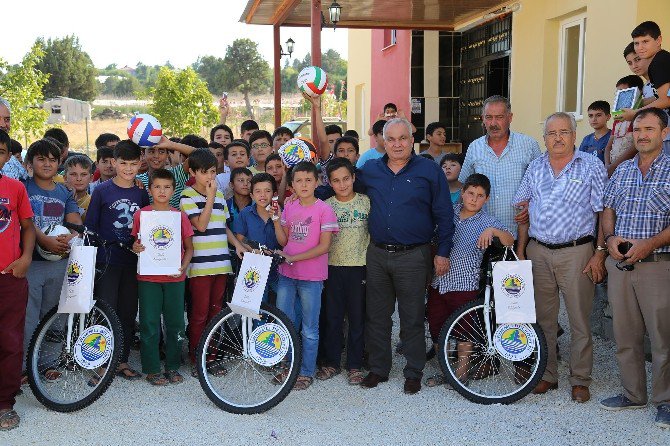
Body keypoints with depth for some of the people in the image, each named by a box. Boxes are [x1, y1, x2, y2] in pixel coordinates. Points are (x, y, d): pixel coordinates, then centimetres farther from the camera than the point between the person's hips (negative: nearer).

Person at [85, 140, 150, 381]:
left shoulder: (142, 193, 7)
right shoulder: (102, 191, -2)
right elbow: (90, 226, -1)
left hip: (132, 262, 3)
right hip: (107, 261, -3)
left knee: (128, 313, 9)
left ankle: (122, 361, 20)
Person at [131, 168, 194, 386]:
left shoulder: (180, 216, 4)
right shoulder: (141, 215, 2)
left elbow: (189, 248, 8)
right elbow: (135, 243, 10)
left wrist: (183, 267, -7)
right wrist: (135, 248, -13)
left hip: (174, 278, 1)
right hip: (148, 278, -1)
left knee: (175, 323, 7)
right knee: (149, 324, 2)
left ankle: (173, 367, 20)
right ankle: (152, 370, 13)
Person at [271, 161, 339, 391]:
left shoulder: (324, 209, -10)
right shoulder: (289, 207, 6)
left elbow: (324, 246, -13)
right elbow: (284, 240, 9)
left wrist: (294, 258, -16)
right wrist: (275, 219, -6)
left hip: (311, 276, -5)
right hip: (287, 273, 5)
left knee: (309, 329, 6)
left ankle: (307, 372, 18)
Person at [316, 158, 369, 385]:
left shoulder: (366, 202, 1)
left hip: (359, 266, -1)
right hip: (333, 266, 1)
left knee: (357, 317, 5)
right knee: (332, 317, 7)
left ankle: (354, 365, 15)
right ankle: (331, 362, 20)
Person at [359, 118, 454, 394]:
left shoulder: (429, 171, -2)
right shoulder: (369, 170, 7)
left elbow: (444, 214, -1)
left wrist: (443, 252, -4)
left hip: (413, 257, -3)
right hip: (377, 255, 4)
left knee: (412, 319, 5)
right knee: (376, 316, 11)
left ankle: (413, 373, 19)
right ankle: (378, 369, 25)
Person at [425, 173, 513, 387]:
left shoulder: (486, 221, -4)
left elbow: (509, 241, -17)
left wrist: (494, 231, -34)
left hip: (464, 285, -4)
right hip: (438, 282, 4)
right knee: (436, 329, 10)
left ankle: (462, 371, 22)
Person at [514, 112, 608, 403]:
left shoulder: (592, 167, -2)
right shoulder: (535, 167, 10)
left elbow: (605, 213, -4)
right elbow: (524, 210, 14)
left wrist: (600, 253, -10)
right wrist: (520, 251, 9)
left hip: (577, 253, -4)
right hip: (538, 252, 4)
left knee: (580, 319, 2)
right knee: (542, 317, 11)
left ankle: (580, 380, 15)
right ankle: (547, 375, 24)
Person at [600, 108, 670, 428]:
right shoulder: (622, 171, 13)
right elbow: (608, 211, 16)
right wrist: (610, 238, -2)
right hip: (619, 263, 5)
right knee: (624, 335, 11)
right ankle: (633, 393, 26)